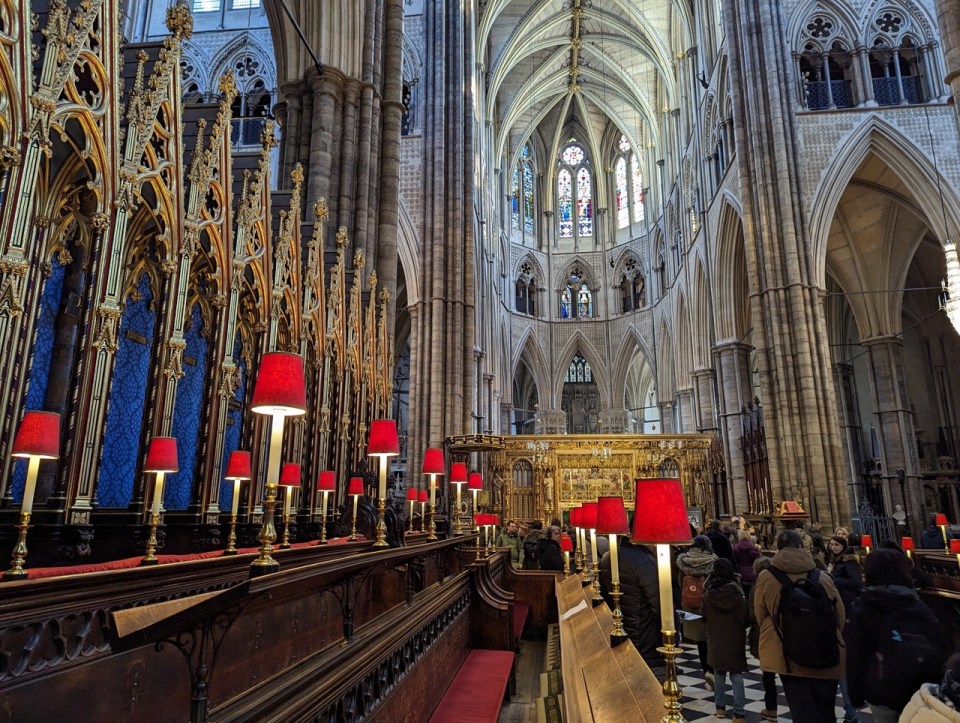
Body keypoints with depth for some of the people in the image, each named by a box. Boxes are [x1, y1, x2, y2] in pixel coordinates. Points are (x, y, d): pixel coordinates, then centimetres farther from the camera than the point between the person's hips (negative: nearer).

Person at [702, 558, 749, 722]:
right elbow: (745, 618, -4)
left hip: (716, 641, 1)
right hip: (735, 641, -1)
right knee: (736, 675, 7)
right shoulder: (737, 592, -12)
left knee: (719, 673, 16)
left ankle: (720, 707, 23)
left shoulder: (708, 594, -9)